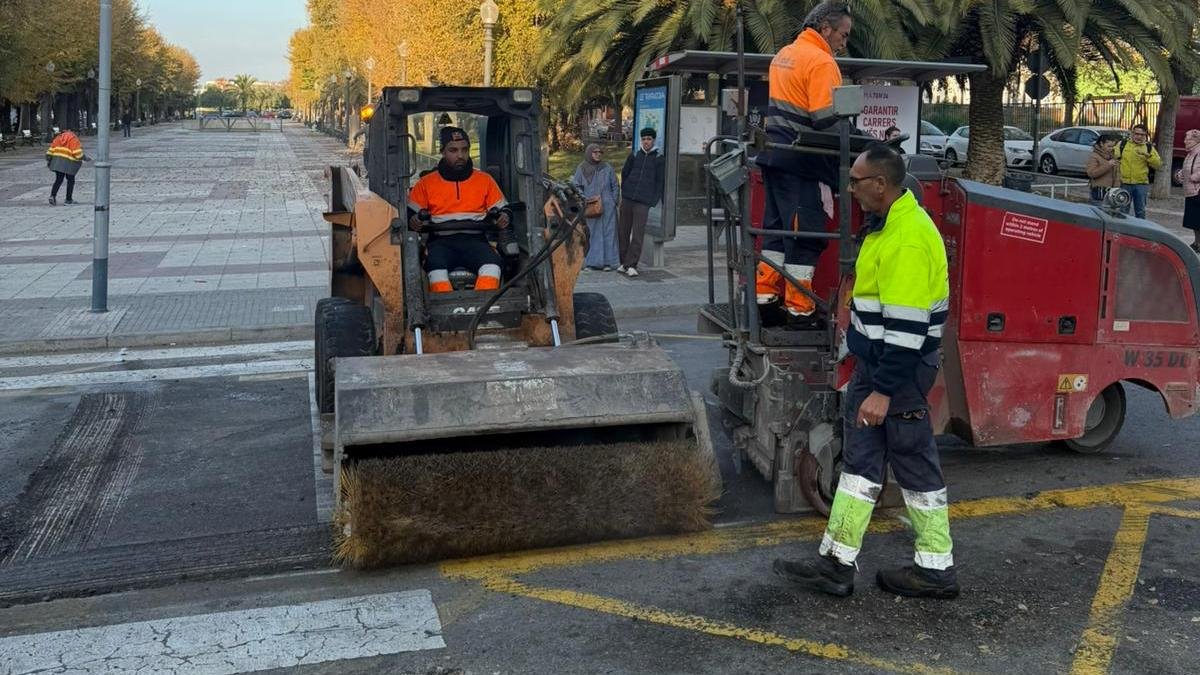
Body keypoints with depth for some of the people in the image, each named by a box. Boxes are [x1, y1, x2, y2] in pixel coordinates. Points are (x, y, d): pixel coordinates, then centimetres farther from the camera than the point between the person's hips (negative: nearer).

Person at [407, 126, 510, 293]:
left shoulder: (485, 180, 19)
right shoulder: (426, 183, 17)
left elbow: (502, 208, 23)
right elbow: (409, 212, 18)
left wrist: (504, 216, -2)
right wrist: (412, 220, -6)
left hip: (475, 240, 0)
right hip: (441, 241, 0)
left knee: (492, 260, -34)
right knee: (435, 262, -36)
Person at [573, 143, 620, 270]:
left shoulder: (607, 168, 7)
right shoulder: (581, 169, 5)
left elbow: (615, 187, 11)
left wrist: (614, 202, 3)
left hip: (607, 207, 1)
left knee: (608, 233, 0)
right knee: (592, 234, -1)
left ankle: (608, 262, 4)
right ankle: (592, 262, 4)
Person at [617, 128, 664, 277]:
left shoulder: (659, 160, 5)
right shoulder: (634, 156, 11)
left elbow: (659, 182, 5)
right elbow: (624, 174, 19)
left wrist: (654, 200, -3)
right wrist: (625, 191, 10)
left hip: (643, 202, -3)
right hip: (627, 199, 3)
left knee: (637, 234, -9)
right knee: (623, 231, 5)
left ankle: (631, 265, -9)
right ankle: (624, 262, 15)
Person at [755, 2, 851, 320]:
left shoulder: (783, 54, 16)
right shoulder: (821, 62, -13)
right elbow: (828, 121, -21)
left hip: (773, 154, 9)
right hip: (800, 162, -9)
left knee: (776, 223, 16)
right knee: (805, 232, -3)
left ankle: (766, 291, 20)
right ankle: (799, 306, 1)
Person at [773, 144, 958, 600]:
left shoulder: (909, 240, -23)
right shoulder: (891, 225, 11)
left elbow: (907, 325, -26)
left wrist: (883, 390, -25)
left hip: (900, 370, -10)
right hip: (876, 360, 10)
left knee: (913, 464, 2)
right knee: (860, 457, 12)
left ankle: (937, 570, 17)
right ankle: (836, 562, 19)